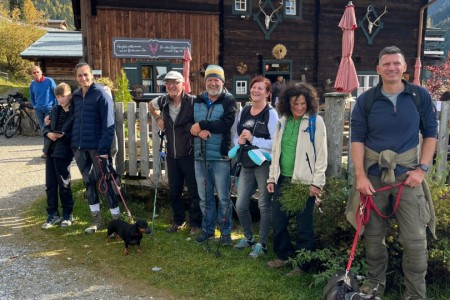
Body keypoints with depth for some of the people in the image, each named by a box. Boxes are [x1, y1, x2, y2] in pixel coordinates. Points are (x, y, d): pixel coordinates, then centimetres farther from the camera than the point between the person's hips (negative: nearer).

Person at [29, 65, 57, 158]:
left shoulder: (49, 81, -9)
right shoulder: (32, 84, 6)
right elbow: (31, 97, 20)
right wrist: (34, 106, 7)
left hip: (49, 108, -5)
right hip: (38, 110, 5)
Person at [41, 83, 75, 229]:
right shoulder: (55, 110, 11)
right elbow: (46, 127, 14)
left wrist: (64, 135, -24)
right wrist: (48, 133, -7)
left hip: (63, 152, -6)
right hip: (50, 151, 6)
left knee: (64, 184, 2)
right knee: (50, 184, 9)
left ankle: (67, 214, 17)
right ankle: (53, 214, 20)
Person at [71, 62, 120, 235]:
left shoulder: (101, 94, -7)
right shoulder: (76, 96, 11)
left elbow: (108, 124, -13)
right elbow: (74, 120, 17)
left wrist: (104, 148, -20)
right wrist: (73, 141, 6)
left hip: (97, 147, -6)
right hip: (78, 147, 6)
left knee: (105, 182, -1)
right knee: (88, 182, 12)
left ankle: (116, 218, 10)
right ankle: (96, 219, 23)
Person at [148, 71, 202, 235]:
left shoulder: (193, 102, -15)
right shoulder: (163, 102, 0)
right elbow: (150, 105, 22)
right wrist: (158, 118, 9)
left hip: (190, 155, -5)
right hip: (172, 155, 5)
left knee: (194, 191, 5)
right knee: (174, 191, 16)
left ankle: (195, 223, 21)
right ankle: (178, 220, 34)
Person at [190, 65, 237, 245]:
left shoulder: (229, 101, -4)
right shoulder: (197, 101, 11)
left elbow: (226, 124, -20)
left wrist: (201, 125, -16)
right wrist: (198, 131, -15)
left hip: (220, 156, -4)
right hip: (200, 157, 5)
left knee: (223, 197, 5)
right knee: (204, 197, 14)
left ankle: (226, 231, 20)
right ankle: (207, 229, 28)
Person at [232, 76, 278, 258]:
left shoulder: (271, 114, -10)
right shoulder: (243, 112, 9)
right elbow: (235, 136, 14)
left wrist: (253, 139, -21)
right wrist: (239, 141, -8)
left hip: (265, 165, -6)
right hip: (246, 165, 6)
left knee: (264, 206, 5)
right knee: (240, 205, 10)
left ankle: (262, 244, 19)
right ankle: (248, 237, 32)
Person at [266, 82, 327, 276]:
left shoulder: (316, 121, -6)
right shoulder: (282, 122, 10)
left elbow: (321, 155, -7)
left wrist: (316, 182, -13)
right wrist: (272, 178, 10)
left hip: (304, 181, -5)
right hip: (283, 179, 6)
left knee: (303, 225, 2)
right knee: (277, 221, 12)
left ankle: (302, 264, 18)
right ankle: (284, 255, 32)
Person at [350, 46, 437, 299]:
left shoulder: (421, 96, 0)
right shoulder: (366, 100, 0)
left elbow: (430, 133, 5)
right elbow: (357, 138, 0)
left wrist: (422, 169, -5)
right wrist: (360, 176, -8)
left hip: (407, 173, 0)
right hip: (374, 174, 1)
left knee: (415, 238, -1)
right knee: (373, 235, 11)